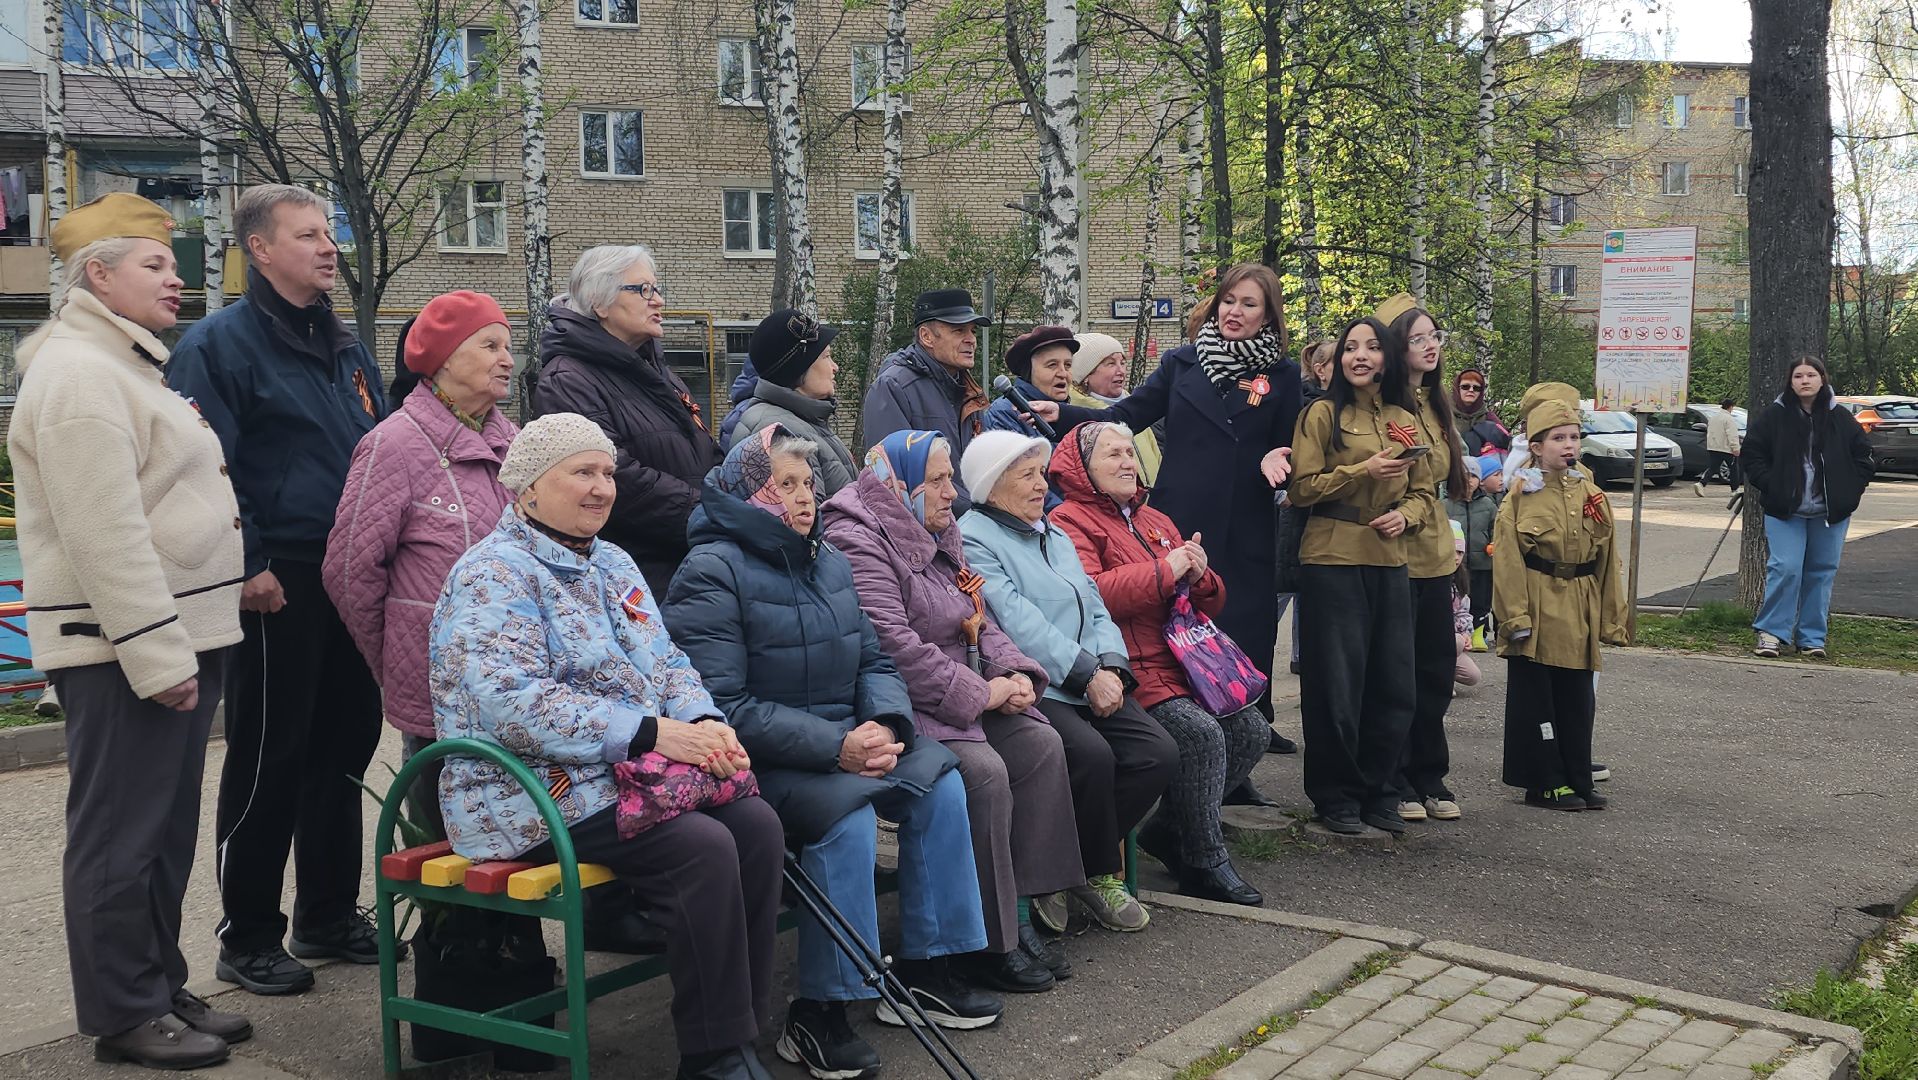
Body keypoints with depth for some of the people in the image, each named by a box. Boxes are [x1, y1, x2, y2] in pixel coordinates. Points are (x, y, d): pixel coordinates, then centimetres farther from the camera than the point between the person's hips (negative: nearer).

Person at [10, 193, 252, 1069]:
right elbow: (104, 535, -22)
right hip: (124, 649, -10)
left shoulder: (128, 365, 19)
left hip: (178, 636, 10)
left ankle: (162, 990, 27)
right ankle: (124, 1016, 9)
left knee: (167, 830, 16)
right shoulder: (78, 374, -14)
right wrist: (154, 655, -23)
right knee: (119, 834, -1)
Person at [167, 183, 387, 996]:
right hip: (280, 586, -7)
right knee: (267, 760, 0)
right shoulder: (221, 343, -7)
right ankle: (248, 937, 12)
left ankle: (329, 915, 26)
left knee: (343, 748, 13)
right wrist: (247, 567, -19)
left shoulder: (346, 348, 16)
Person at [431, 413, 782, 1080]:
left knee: (757, 824, -15)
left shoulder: (612, 565, 18)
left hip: (628, 773, 8)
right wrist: (650, 732, -25)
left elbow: (666, 665, 16)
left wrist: (705, 723, -7)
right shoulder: (494, 575, -10)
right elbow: (514, 705, -23)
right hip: (538, 792, -8)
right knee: (701, 847, -26)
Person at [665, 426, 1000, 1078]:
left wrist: (886, 724, -10)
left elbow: (873, 661, 14)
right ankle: (817, 1015, -20)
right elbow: (725, 706, -20)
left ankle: (924, 969, 0)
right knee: (848, 812, -31)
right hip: (761, 759, -7)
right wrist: (835, 748, -25)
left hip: (845, 737, 8)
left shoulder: (828, 561, 13)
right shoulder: (713, 572, -12)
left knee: (940, 785, -11)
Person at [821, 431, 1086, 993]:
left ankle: (1016, 913, -2)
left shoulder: (938, 536, 17)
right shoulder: (859, 545, -15)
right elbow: (893, 647, -24)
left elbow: (978, 621, 21)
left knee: (1041, 744, -7)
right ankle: (987, 944, -15)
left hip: (964, 693, 10)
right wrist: (979, 693, -19)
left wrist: (1015, 672, 1)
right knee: (983, 771, -27)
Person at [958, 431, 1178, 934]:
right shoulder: (972, 539, -4)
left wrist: (1110, 667, -3)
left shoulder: (1054, 535, 24)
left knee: (1158, 752, -13)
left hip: (1095, 685, 8)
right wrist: (1087, 674, -18)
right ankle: (1100, 874, -6)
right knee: (1092, 754, -32)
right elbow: (1018, 622, -15)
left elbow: (1095, 607, 17)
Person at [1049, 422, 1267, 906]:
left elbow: (1210, 603, 24)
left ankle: (1168, 829, 12)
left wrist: (1198, 574, -1)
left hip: (1179, 664, 8)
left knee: (1251, 730, -4)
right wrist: (1165, 569, -14)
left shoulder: (1155, 521, 23)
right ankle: (1205, 863, -8)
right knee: (1202, 734, -25)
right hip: (1129, 673, -8)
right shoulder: (1070, 522, -2)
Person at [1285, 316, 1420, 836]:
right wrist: (1364, 470, -16)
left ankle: (1380, 793, 20)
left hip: (1389, 563, 5)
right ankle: (1336, 797, 13)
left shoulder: (1404, 421, 13)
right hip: (1333, 561, -5)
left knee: (1394, 684, 6)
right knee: (1337, 683, 0)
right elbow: (1302, 489, -7)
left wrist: (1405, 515, -2)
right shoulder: (1323, 413, -2)